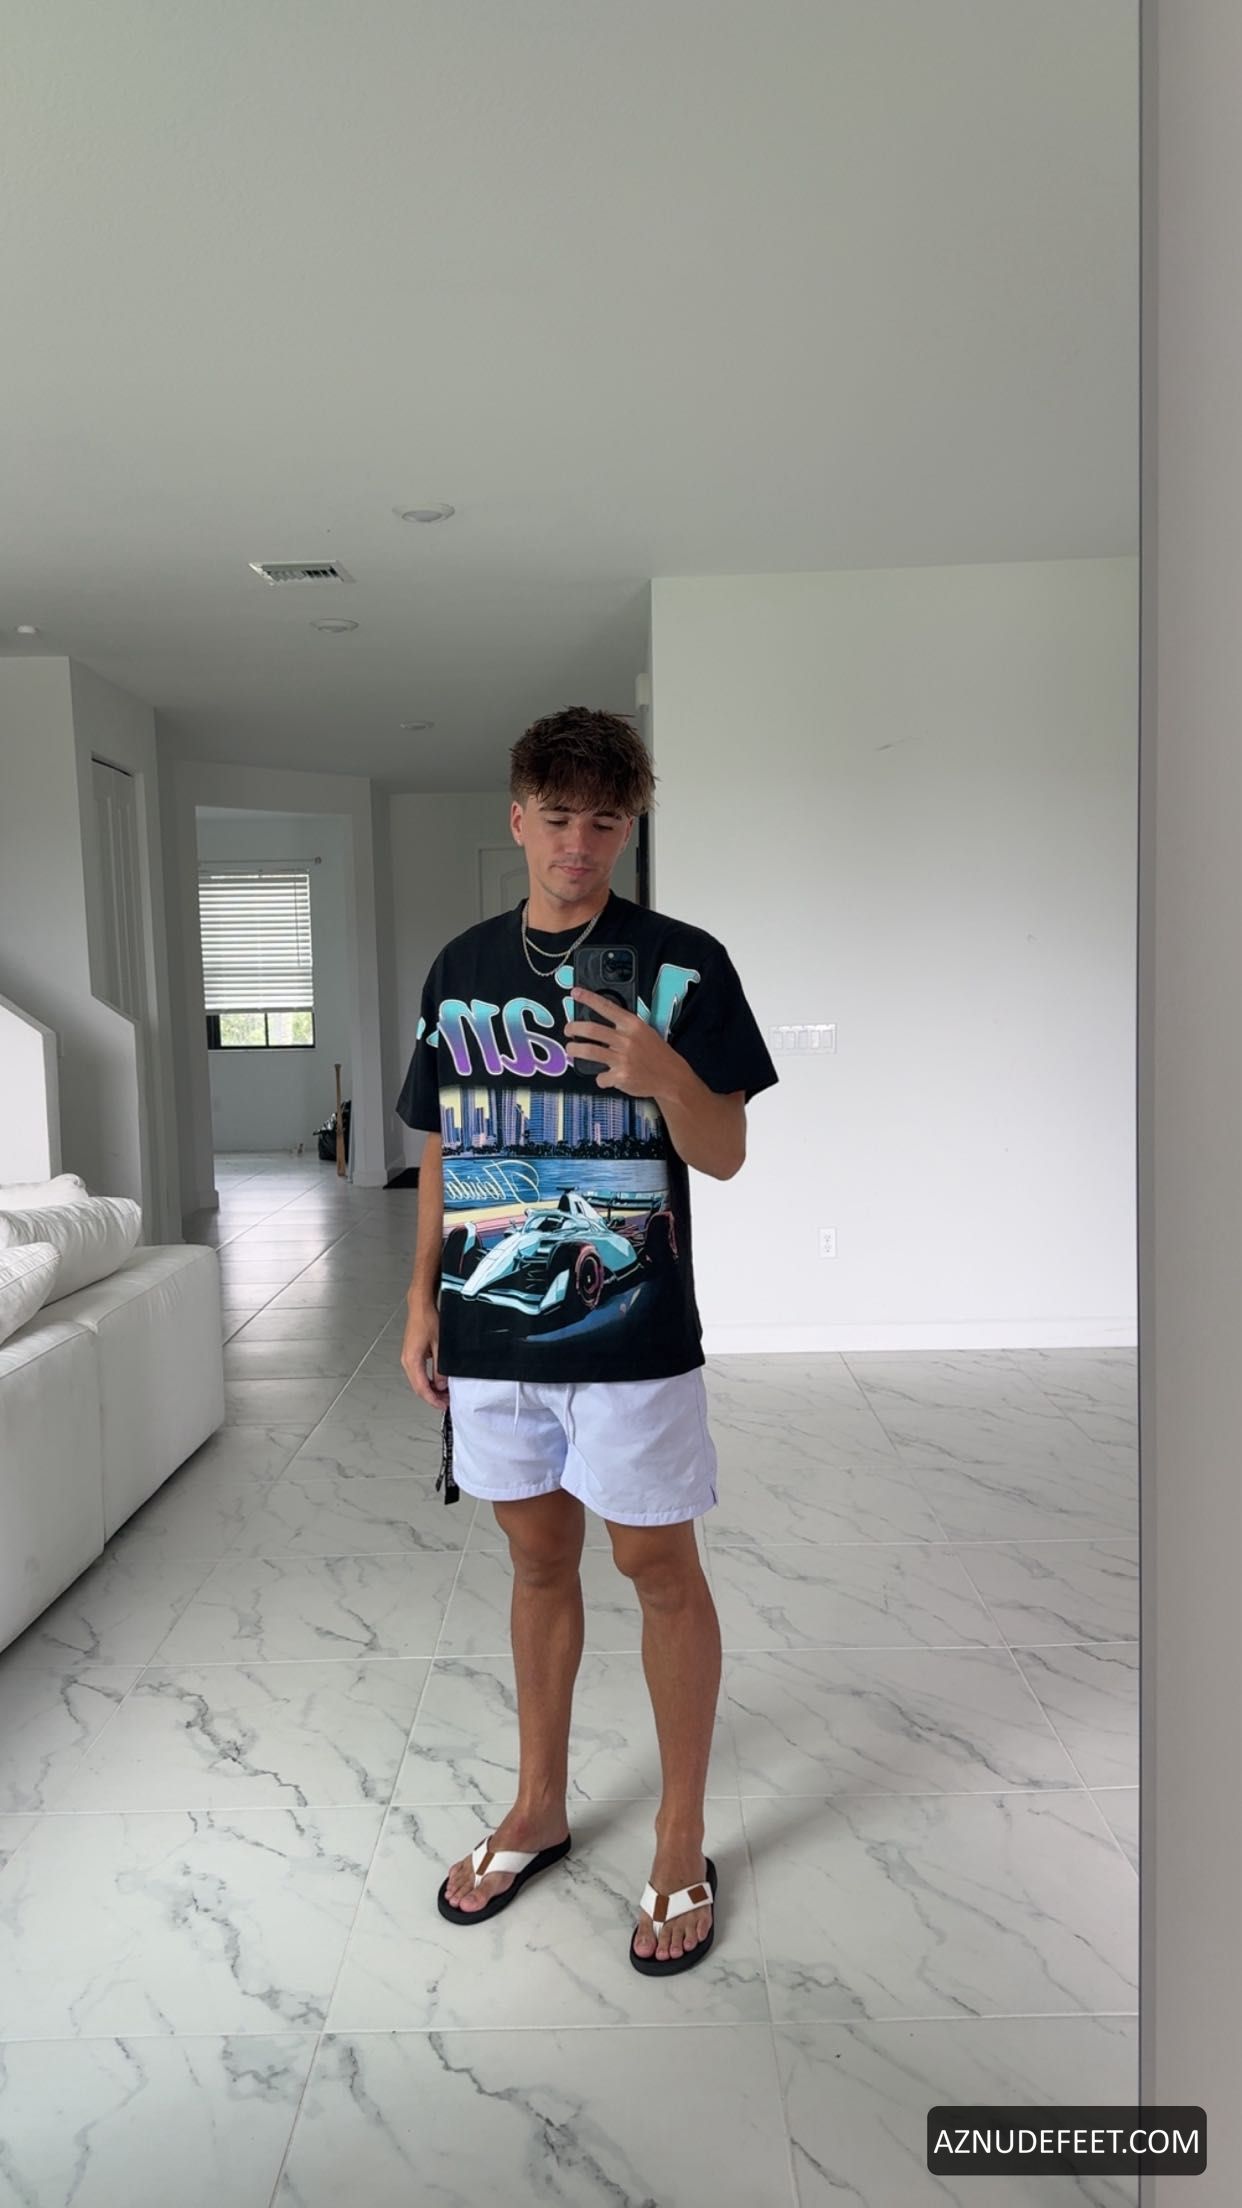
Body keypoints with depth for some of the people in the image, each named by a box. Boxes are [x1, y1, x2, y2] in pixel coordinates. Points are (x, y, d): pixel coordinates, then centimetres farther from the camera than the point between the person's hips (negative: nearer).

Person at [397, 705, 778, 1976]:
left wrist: (667, 1076, -27)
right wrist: (421, 1302, 8)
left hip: (632, 1335, -4)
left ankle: (681, 1845, 28)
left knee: (658, 1568, 8)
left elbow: (725, 1154, -7)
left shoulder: (681, 964, -6)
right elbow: (441, 1153, 12)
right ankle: (539, 1808, 38)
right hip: (492, 1331, 4)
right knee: (537, 1558, 18)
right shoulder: (460, 969, 7)